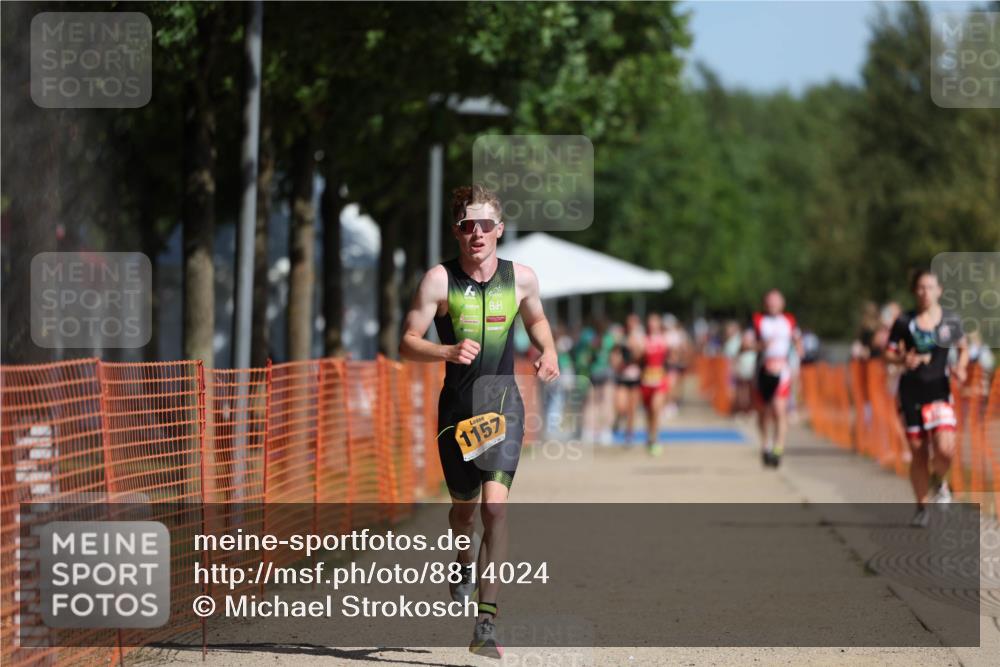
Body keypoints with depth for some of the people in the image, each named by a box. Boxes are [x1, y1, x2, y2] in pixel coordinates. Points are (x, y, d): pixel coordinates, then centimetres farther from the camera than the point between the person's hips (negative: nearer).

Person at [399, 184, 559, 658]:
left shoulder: (521, 278, 1)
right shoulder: (440, 280, -7)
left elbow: (535, 319, 22)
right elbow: (407, 344, -6)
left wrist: (548, 353, 3)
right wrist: (449, 351, -24)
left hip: (503, 404, 0)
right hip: (458, 406, 0)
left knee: (495, 506, -17)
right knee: (463, 505, 17)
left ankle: (486, 623, -19)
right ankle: (464, 564, 54)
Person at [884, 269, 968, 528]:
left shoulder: (951, 321, 1)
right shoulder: (905, 322, -2)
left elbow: (963, 349, 15)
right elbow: (889, 353, 3)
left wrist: (960, 367, -5)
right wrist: (903, 359, -19)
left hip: (939, 391, 0)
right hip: (911, 392, 0)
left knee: (945, 449, -17)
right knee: (918, 453, 3)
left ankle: (938, 482, 17)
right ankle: (922, 507, 20)